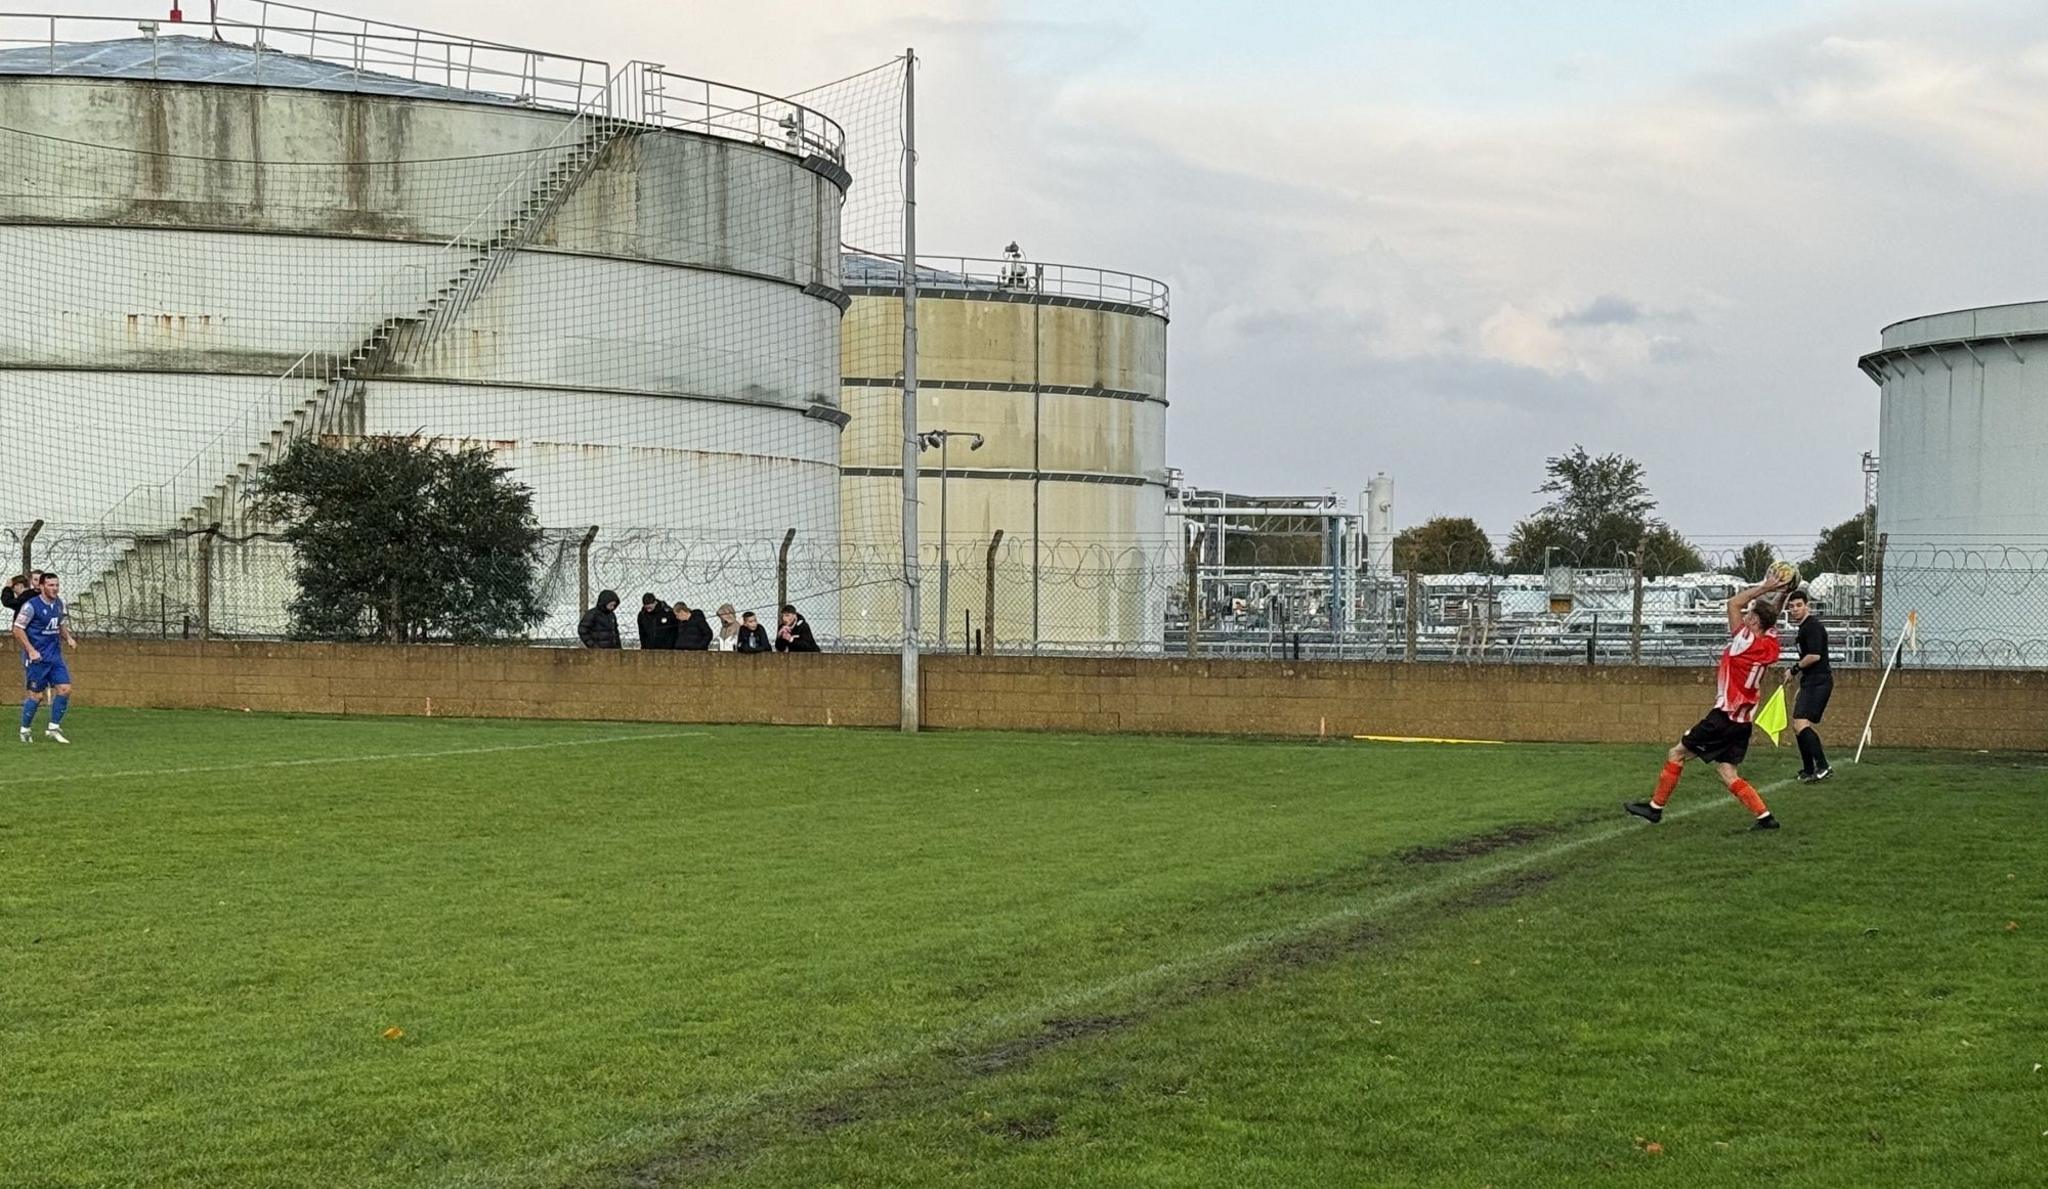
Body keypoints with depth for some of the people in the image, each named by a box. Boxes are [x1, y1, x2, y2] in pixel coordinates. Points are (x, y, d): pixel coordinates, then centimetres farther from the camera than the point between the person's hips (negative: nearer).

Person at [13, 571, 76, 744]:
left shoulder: (59, 603, 8)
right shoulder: (31, 605, -13)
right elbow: (18, 629, -11)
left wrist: (68, 638, 5)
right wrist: (31, 650, -17)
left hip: (55, 656, 7)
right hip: (37, 658, -7)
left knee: (65, 689, -3)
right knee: (36, 695, -2)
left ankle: (53, 729, 8)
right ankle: (25, 730, 16)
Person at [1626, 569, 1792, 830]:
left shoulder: (1746, 642, -16)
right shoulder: (1771, 645, 4)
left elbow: (1733, 603, -10)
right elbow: (1770, 618, 24)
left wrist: (1764, 588, -7)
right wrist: (1781, 592, 14)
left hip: (1724, 717, -8)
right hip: (1743, 721, 8)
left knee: (1677, 754, 5)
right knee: (1730, 776, 7)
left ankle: (1655, 807, 10)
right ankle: (1765, 816, -4)